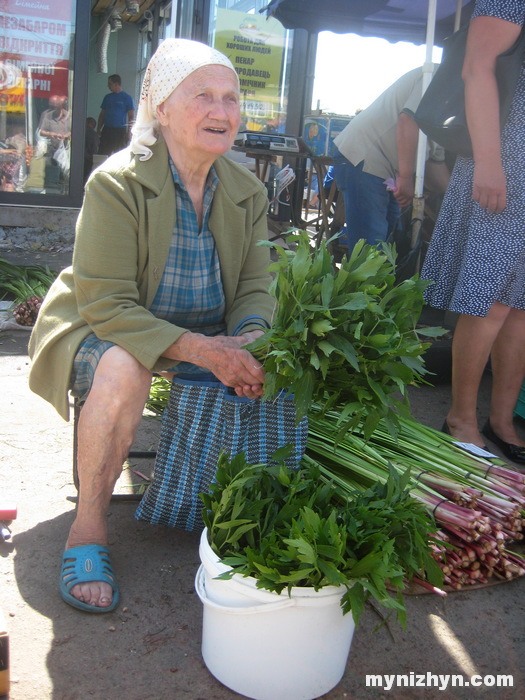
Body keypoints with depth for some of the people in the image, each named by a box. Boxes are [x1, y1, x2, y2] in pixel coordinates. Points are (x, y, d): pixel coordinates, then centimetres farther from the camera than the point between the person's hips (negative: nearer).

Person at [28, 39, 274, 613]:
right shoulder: (116, 184, -19)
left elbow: (255, 286, 1)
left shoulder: (246, 191, -1)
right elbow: (107, 306, -25)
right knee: (124, 367, -38)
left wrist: (251, 339, -24)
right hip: (106, 331, -5)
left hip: (208, 338, 6)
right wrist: (202, 350, -37)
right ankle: (88, 527, -20)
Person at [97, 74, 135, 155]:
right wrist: (98, 129, 7)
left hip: (120, 130, -4)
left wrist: (129, 132, -12)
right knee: (102, 154, -1)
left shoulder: (127, 98, 1)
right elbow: (102, 114, 17)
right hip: (107, 130, 4)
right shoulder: (107, 97, 14)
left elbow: (131, 117, -2)